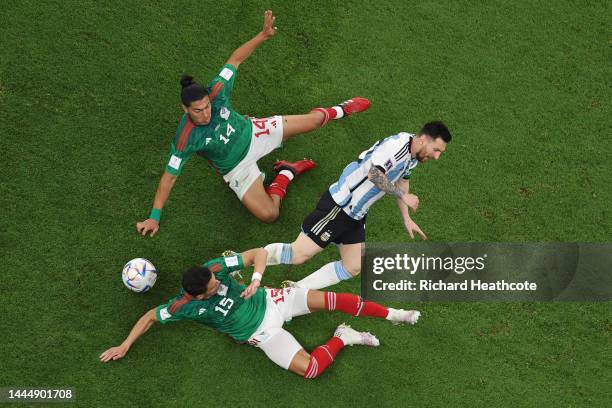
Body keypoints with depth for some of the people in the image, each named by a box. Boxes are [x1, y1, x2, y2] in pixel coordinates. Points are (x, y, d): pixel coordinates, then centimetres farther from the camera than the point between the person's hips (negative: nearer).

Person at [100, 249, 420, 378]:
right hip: (261, 332, -2)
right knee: (309, 368, -24)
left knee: (332, 299, -14)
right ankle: (342, 338, 2)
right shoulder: (186, 306, -18)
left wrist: (256, 278, -29)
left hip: (269, 301, 2)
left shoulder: (214, 268, -15)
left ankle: (391, 314, 3)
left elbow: (258, 253, -10)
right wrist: (124, 346, -10)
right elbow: (150, 317, -4)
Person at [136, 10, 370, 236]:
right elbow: (169, 176, -27)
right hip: (237, 167, -2)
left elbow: (235, 60, -16)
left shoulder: (216, 93, -28)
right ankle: (286, 173, 11)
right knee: (269, 214, -16)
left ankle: (339, 111, 44)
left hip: (251, 132, 3)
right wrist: (154, 217, -27)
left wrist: (263, 35, -25)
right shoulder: (186, 140, -35)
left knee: (314, 120, 7)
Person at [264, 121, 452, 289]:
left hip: (357, 215, 10)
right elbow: (374, 173, -36)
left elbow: (401, 180, 24)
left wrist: (407, 219, 21)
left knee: (353, 268, 9)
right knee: (298, 255, -12)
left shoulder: (413, 156, 7)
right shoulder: (397, 144, -24)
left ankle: (297, 289, 12)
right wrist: (403, 195, -25)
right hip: (338, 205, -10)